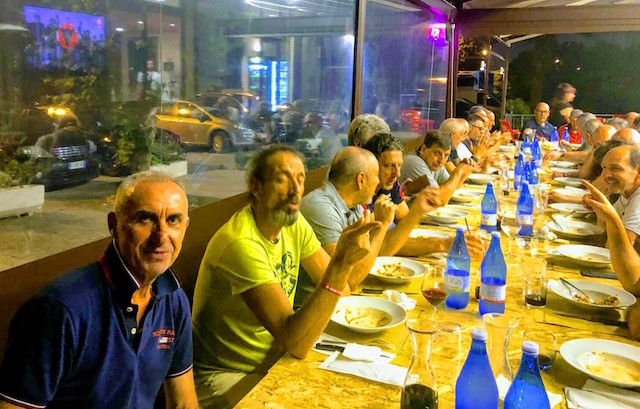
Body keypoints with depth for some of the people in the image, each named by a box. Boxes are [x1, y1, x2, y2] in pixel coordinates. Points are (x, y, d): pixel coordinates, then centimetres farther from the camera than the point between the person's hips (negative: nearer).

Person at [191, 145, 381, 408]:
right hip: (226, 375, -7)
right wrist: (341, 263, -40)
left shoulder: (293, 222, -3)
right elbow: (297, 343, -33)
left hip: (272, 360, 8)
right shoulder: (241, 244, -29)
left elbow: (343, 287, 3)